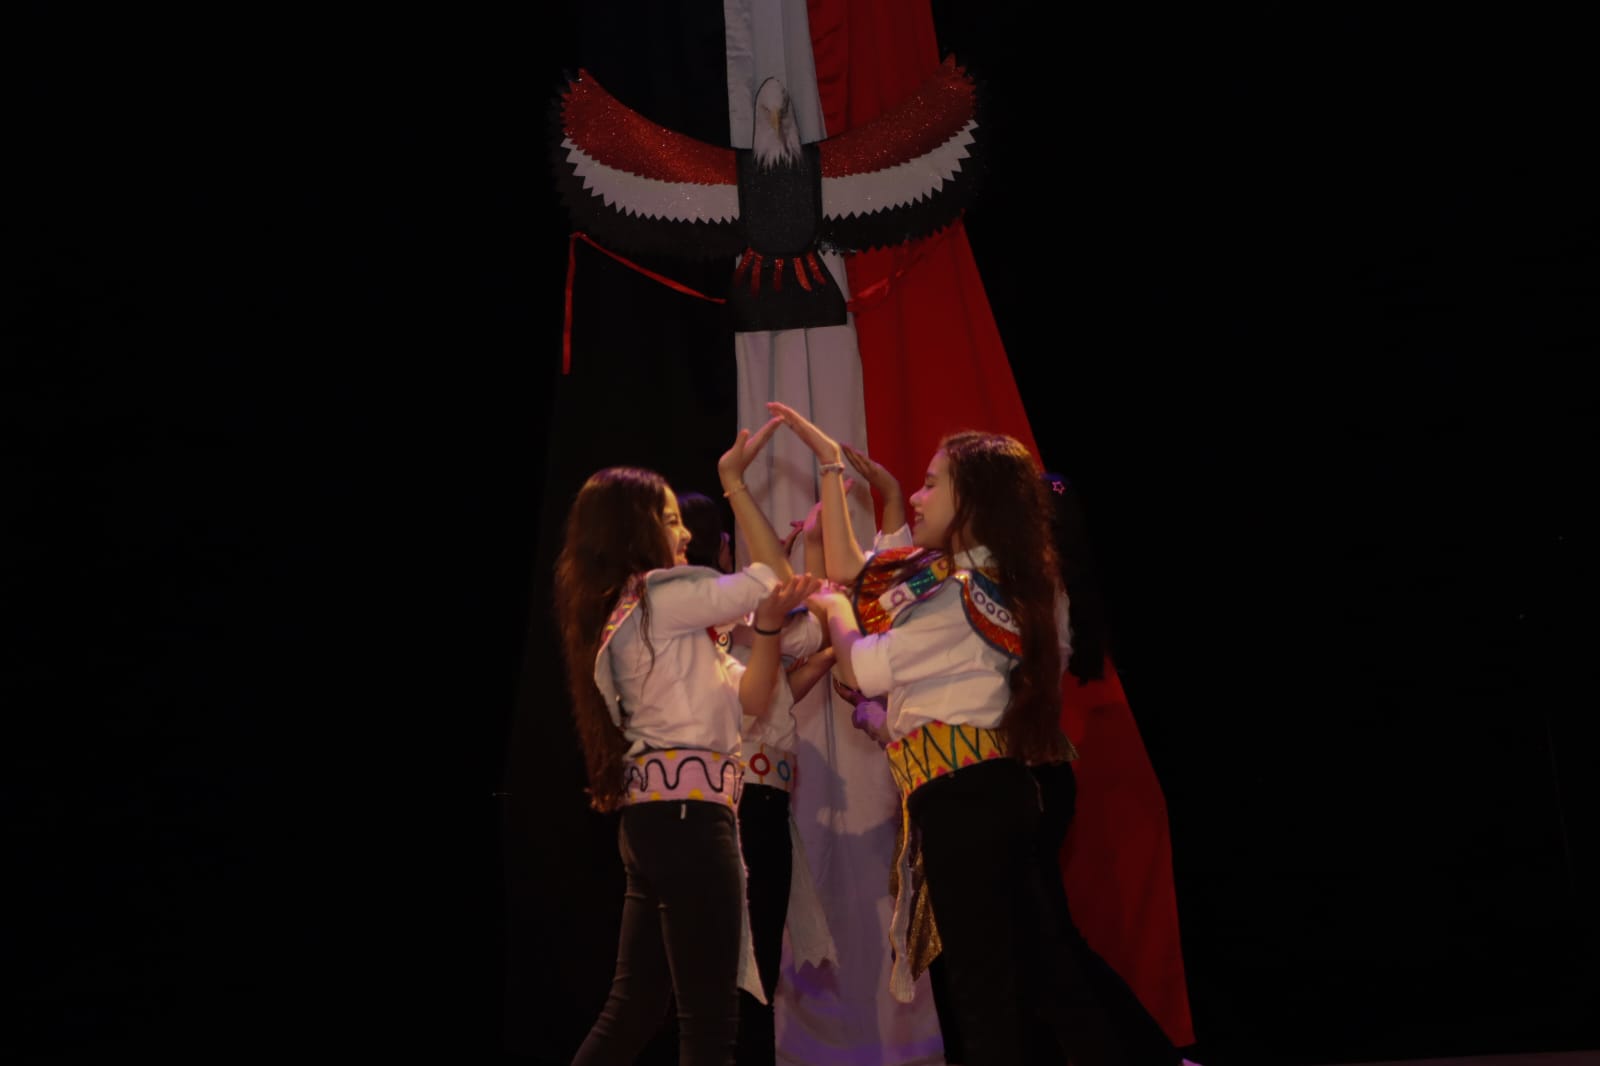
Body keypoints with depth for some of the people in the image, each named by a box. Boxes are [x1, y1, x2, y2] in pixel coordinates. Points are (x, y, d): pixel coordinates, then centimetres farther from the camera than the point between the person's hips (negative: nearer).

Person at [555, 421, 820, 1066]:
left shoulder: (623, 614, 19)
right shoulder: (661, 596, -8)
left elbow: (746, 701, 15)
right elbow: (776, 576, -2)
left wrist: (768, 622, -2)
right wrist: (734, 481, 2)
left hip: (651, 814, 10)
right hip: (687, 812, -10)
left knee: (633, 1007, 12)